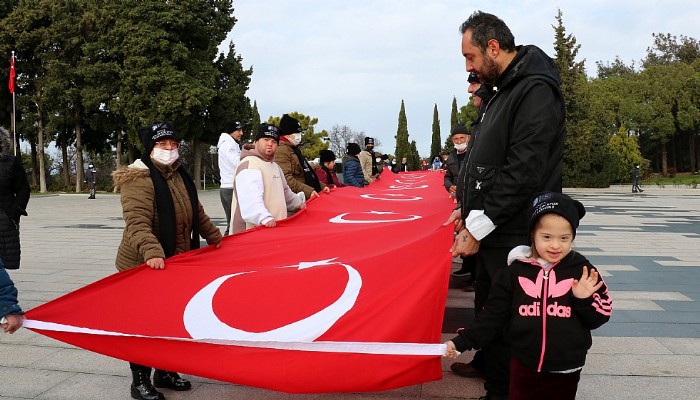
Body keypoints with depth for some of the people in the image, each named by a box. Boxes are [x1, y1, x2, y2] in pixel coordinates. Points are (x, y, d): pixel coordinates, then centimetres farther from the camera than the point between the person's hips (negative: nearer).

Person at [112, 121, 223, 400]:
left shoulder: (180, 176, 12)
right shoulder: (139, 179, -17)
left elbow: (197, 214, 26)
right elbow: (137, 223, -31)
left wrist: (215, 237, 31)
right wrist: (151, 252, -44)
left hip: (175, 264, 8)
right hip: (142, 267, -8)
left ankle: (165, 372, 31)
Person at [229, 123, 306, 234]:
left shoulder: (275, 166, 21)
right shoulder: (249, 165, -12)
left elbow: (285, 191, 38)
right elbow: (251, 199, -28)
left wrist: (298, 203, 31)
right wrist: (265, 218, -40)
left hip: (275, 228, 9)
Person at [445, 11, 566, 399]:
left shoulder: (535, 91, -15)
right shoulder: (505, 92, 15)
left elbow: (523, 173, -22)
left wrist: (478, 226, -18)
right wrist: (469, 208, 11)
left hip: (515, 240, -9)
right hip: (493, 234, 10)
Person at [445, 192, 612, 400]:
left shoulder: (582, 271, -6)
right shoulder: (515, 271, -6)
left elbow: (597, 319, 1)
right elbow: (494, 315, -1)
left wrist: (584, 300, -19)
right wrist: (462, 342, -6)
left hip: (566, 370, 0)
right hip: (524, 366, 0)